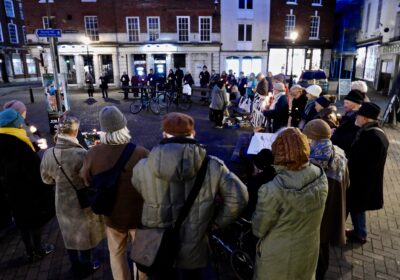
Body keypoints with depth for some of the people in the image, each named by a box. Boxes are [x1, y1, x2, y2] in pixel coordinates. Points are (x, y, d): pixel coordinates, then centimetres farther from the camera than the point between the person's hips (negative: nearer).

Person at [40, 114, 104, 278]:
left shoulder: (49, 154, -15)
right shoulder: (82, 154, -31)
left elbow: (47, 179, 1)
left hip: (63, 204, 4)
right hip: (83, 203, -4)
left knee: (70, 236, 25)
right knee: (84, 236, 19)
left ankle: (76, 267, 46)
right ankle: (85, 268, 40)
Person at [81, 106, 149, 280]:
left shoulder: (92, 154, -20)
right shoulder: (141, 153, -29)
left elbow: (88, 183, -1)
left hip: (112, 214, 2)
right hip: (139, 214, -1)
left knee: (116, 253, 26)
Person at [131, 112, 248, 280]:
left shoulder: (142, 167, -19)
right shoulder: (212, 166, -20)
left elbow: (135, 196, -1)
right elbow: (238, 197, -15)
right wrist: (217, 222, -1)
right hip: (194, 250, 0)